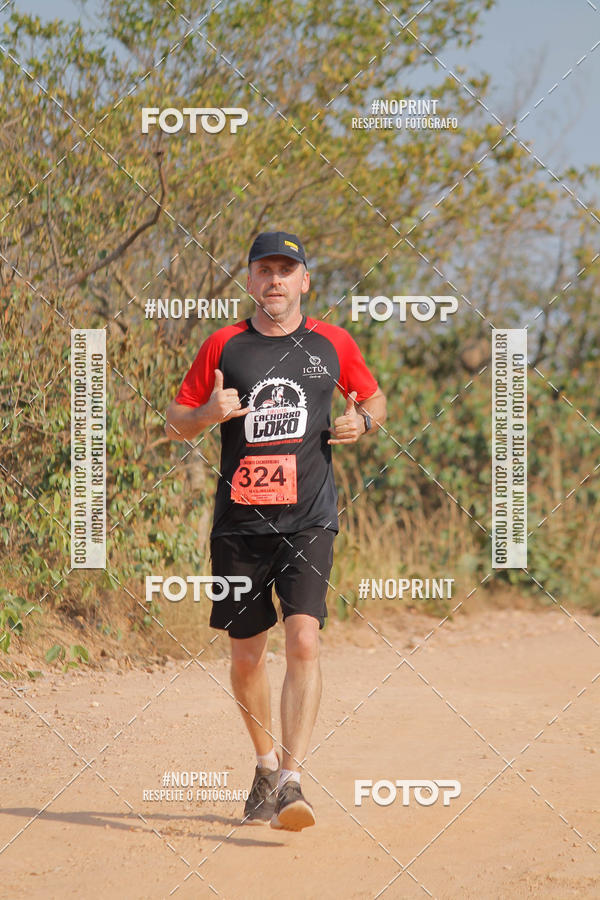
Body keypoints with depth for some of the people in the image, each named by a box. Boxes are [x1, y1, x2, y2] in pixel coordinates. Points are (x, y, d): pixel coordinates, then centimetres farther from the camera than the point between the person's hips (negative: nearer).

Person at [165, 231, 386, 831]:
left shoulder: (333, 344, 6)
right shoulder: (223, 346, 4)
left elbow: (373, 399, 21)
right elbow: (174, 424, 8)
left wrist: (362, 422, -2)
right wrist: (209, 414, -14)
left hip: (308, 521, -1)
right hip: (240, 522, 1)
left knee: (303, 641, -17)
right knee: (245, 656, 9)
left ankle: (291, 781, -19)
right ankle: (265, 762, 32)